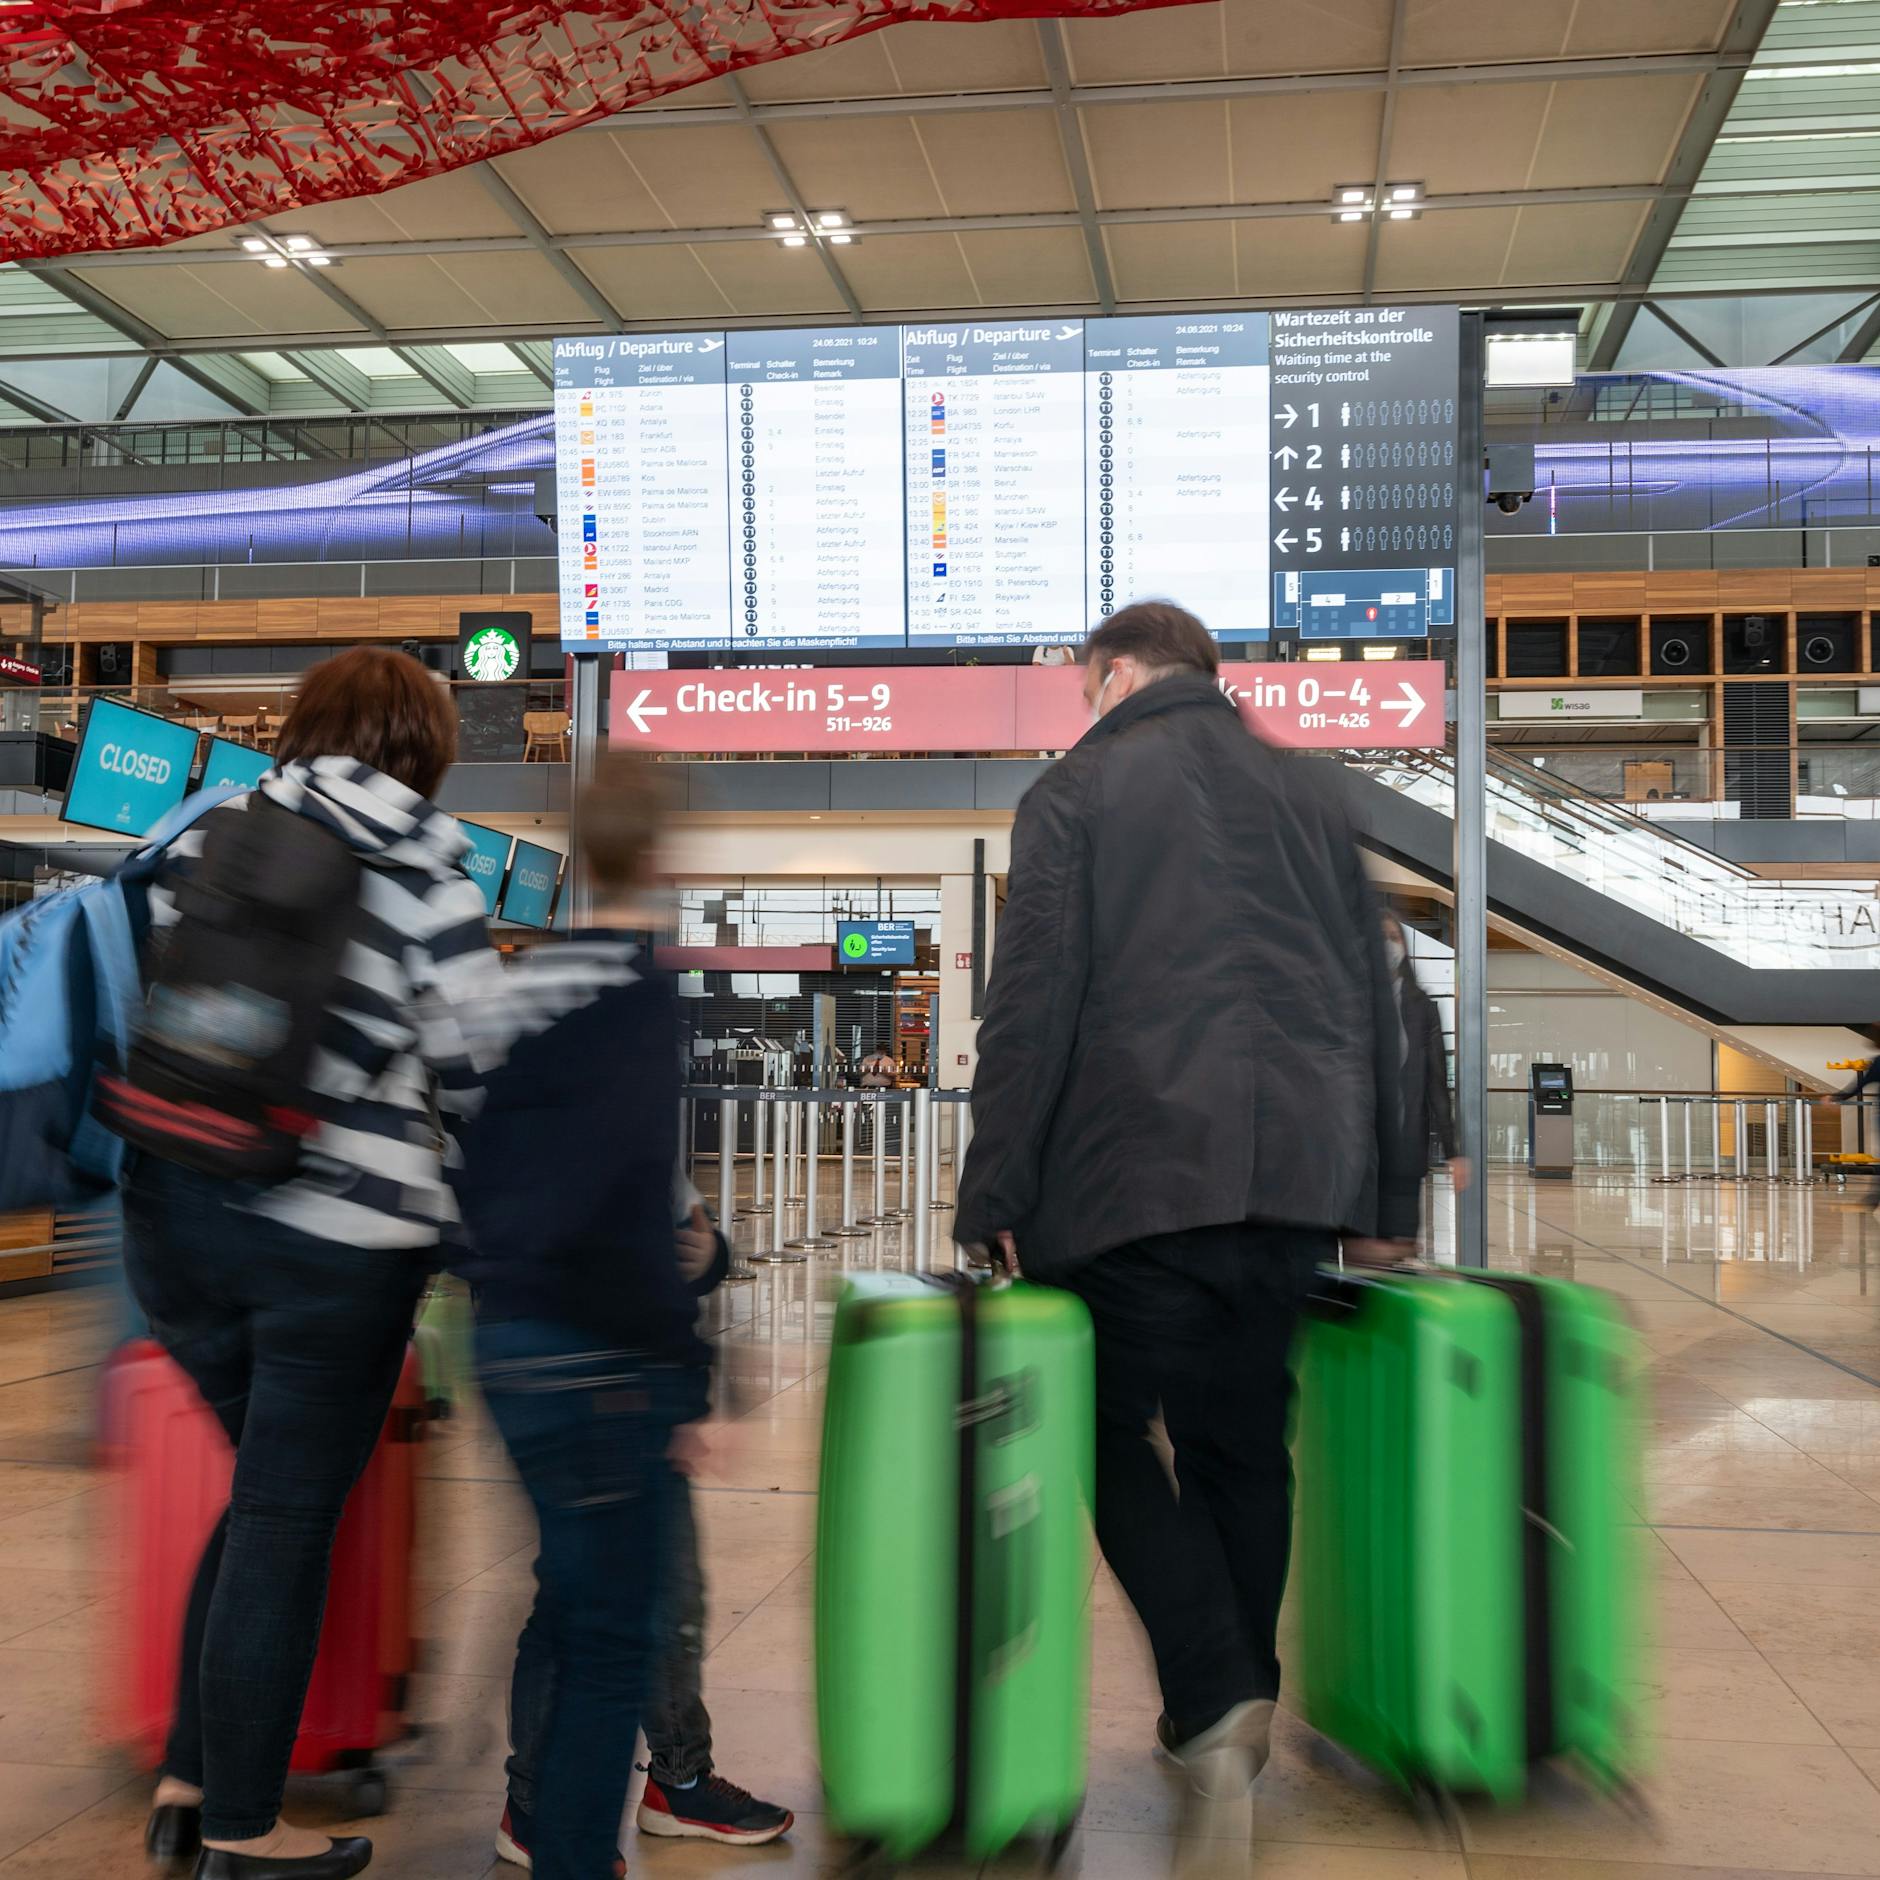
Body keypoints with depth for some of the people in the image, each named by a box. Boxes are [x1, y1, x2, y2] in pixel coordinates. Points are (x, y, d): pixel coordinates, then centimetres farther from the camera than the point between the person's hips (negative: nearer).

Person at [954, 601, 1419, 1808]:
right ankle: (1239, 1705, 20)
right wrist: (1387, 1197, 19)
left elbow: (1031, 1009, -5)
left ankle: (1215, 1695, -6)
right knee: (1245, 1442, 14)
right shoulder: (1308, 793, 17)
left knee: (1114, 1433, 7)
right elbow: (1375, 998, 16)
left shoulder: (1075, 792, 3)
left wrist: (997, 1197, -4)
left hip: (1136, 1175, -4)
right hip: (1301, 1175, 5)